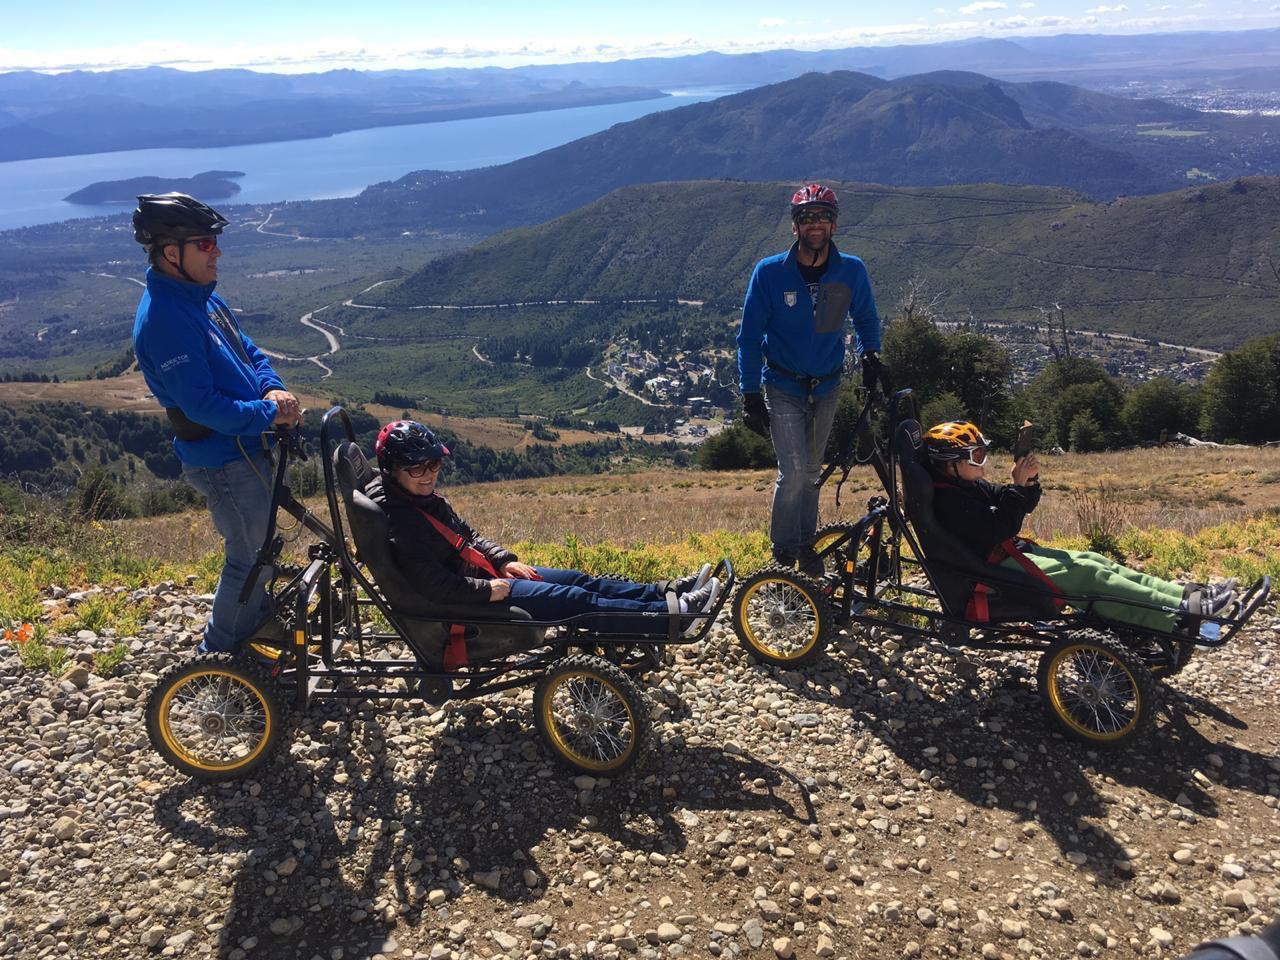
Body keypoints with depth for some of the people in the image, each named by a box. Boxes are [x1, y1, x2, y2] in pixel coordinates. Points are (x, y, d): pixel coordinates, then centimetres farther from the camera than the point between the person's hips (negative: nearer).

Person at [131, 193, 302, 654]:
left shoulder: (201, 294, 5)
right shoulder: (163, 319, -25)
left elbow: (248, 351, 12)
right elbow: (202, 405, -28)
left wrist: (274, 390, -7)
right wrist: (270, 413, -20)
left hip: (248, 443, 9)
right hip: (223, 460, -9)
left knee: (259, 544, 24)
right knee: (251, 558, 4)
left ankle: (259, 619, 45)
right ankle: (218, 654, 24)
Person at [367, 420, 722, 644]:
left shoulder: (423, 497, 8)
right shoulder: (396, 518, -23)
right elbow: (435, 585, -28)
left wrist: (504, 560, 4)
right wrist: (490, 591, -19)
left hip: (476, 573, 10)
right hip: (464, 603, -10)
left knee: (579, 581, 4)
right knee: (573, 600, -13)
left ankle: (666, 593, 8)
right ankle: (673, 615, -10)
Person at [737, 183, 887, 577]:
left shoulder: (851, 271, -7)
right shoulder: (769, 272, -14)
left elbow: (865, 317, 12)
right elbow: (750, 336, -9)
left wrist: (870, 354, -6)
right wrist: (750, 394, -14)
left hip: (826, 386, 3)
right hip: (783, 386, -3)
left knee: (811, 471, 14)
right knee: (794, 473, -13)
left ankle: (806, 545, 30)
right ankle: (782, 554, 5)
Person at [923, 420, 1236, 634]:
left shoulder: (970, 485, 14)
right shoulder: (948, 499, -19)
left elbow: (1021, 506, 16)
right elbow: (998, 528, -27)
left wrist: (1029, 481, -5)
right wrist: (1019, 485, -25)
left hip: (1012, 552, 10)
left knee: (1092, 560, -1)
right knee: (1085, 573, -19)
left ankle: (1186, 594, -4)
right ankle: (1181, 613, -21)